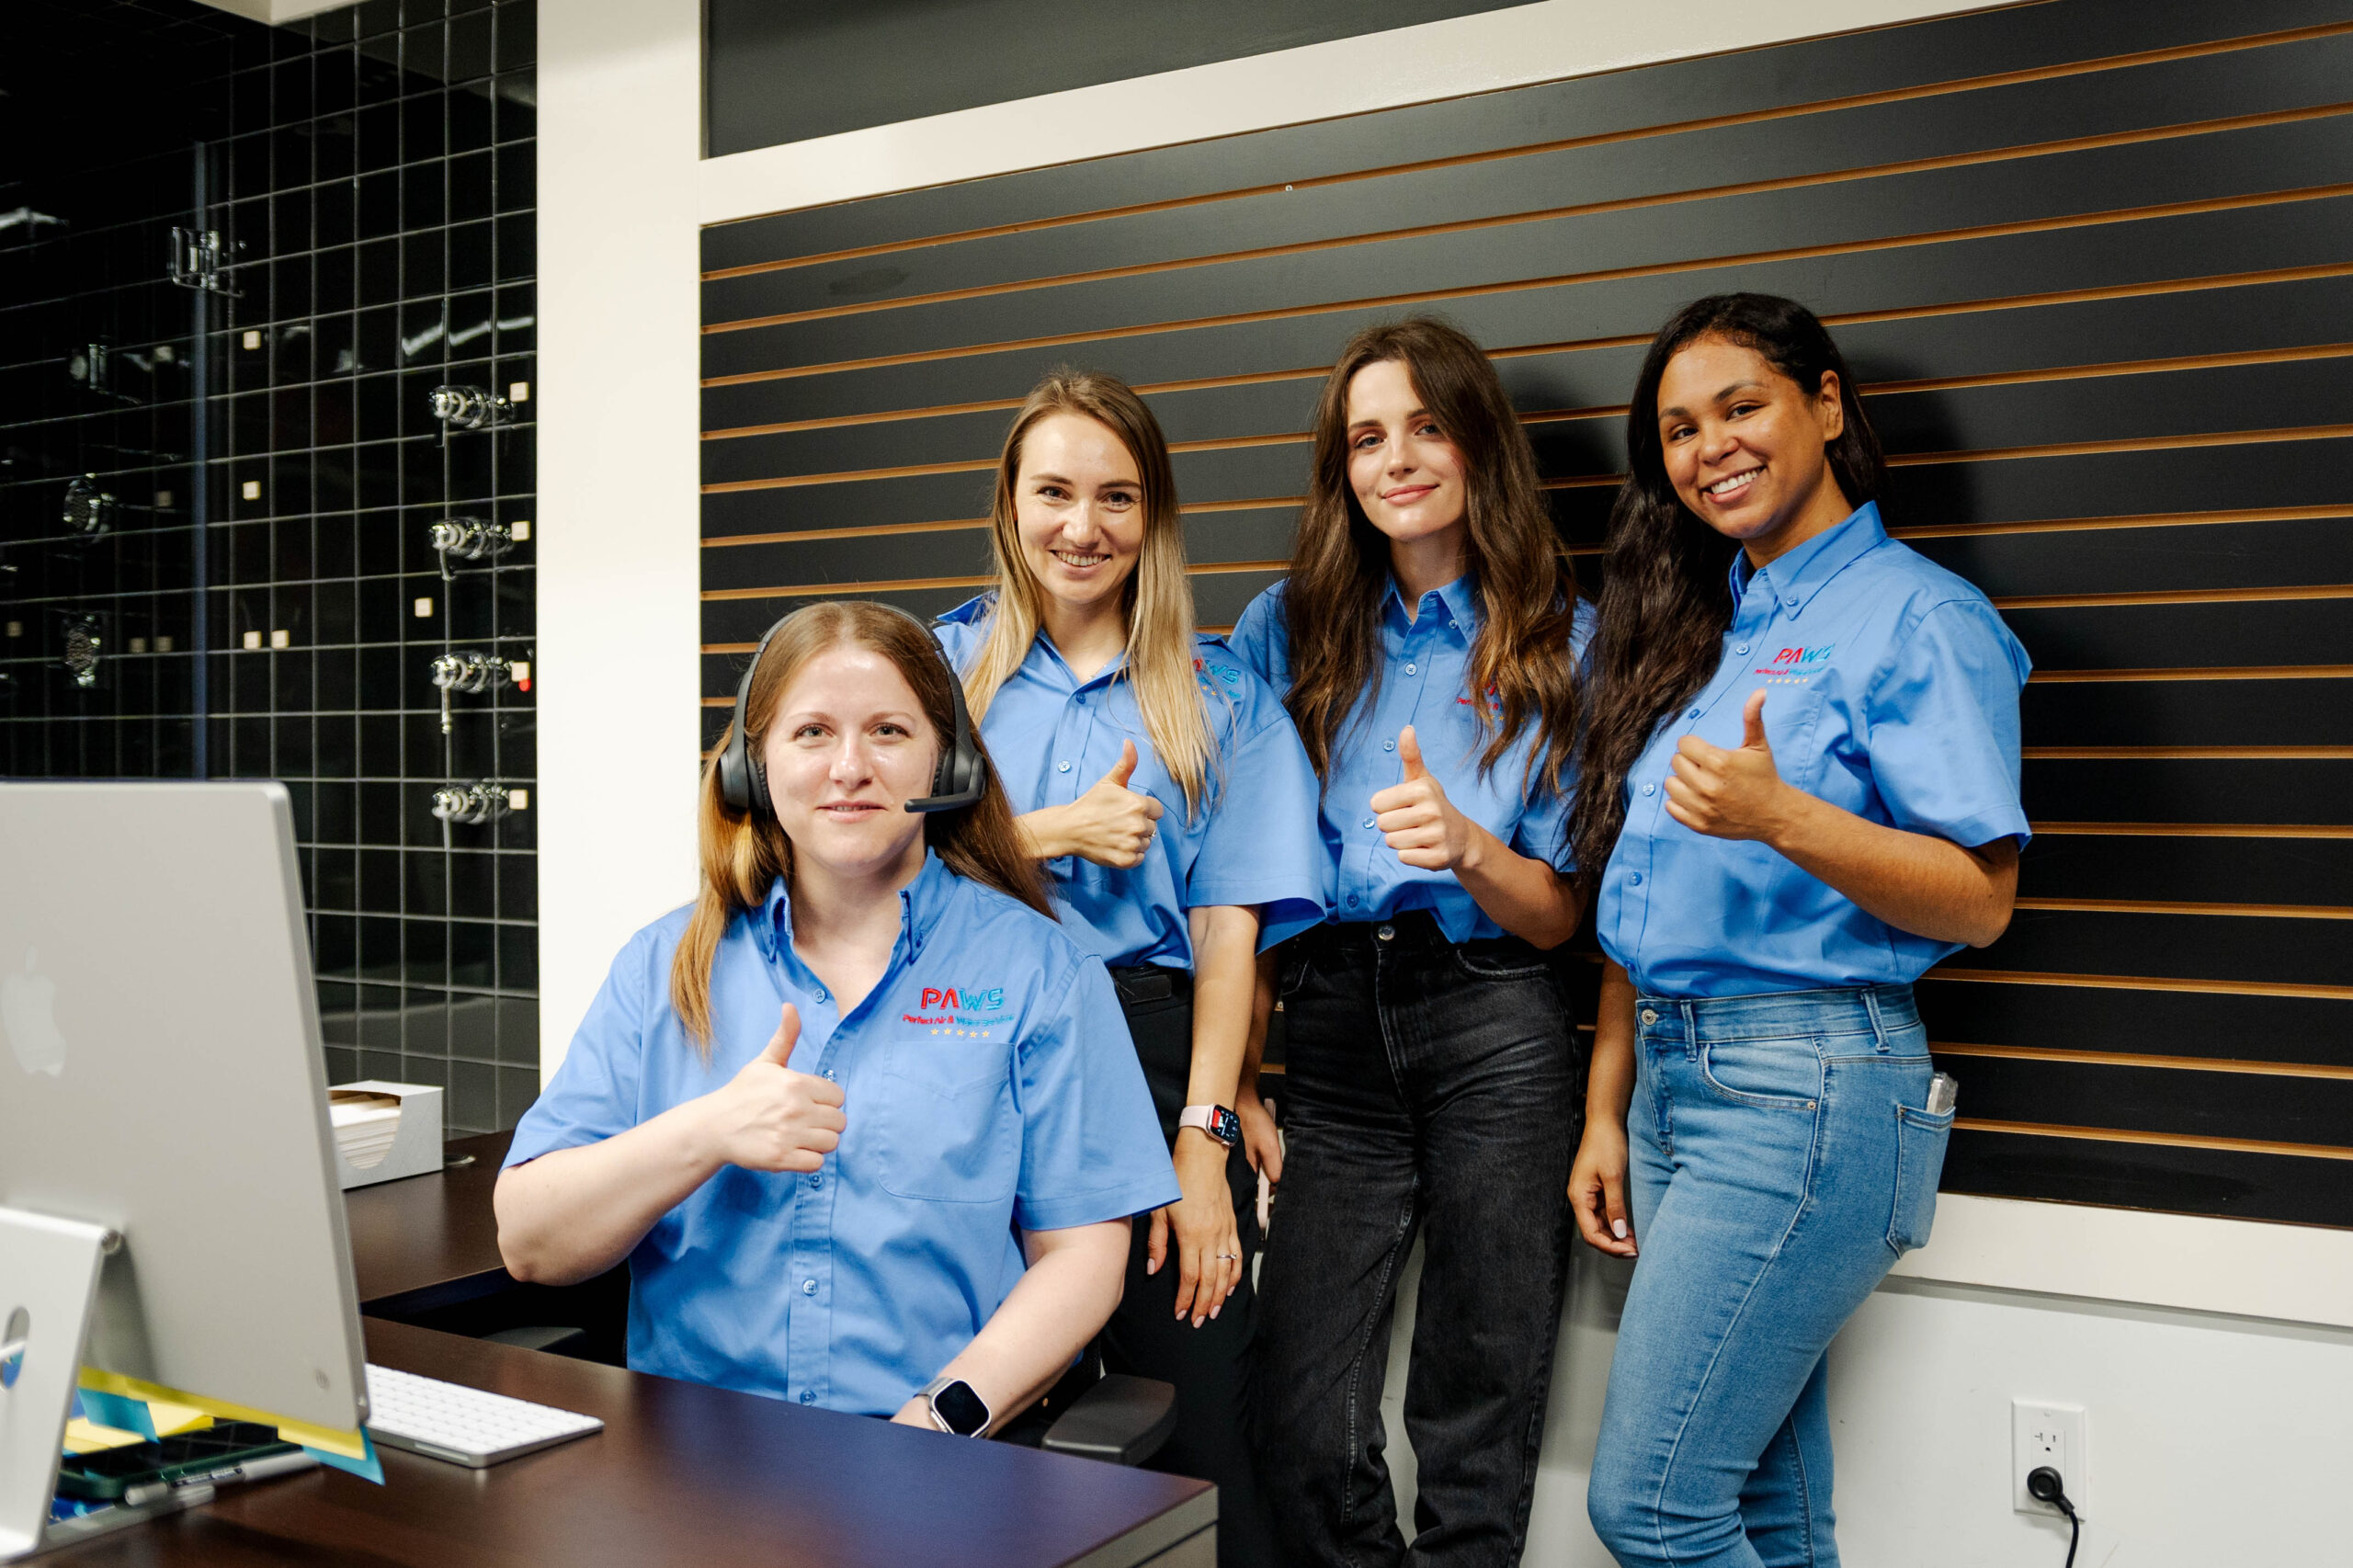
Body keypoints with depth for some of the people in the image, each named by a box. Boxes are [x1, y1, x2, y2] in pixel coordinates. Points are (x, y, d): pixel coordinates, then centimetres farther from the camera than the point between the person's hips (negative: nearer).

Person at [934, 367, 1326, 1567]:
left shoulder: (1218, 695, 8)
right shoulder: (948, 664, 10)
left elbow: (1229, 928, 0)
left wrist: (1203, 1139, -9)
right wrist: (1058, 834, -10)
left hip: (1153, 1053, -1)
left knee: (1194, 1436, -1)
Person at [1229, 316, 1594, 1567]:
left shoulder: (1561, 639, 5)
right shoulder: (1291, 624, 10)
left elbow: (1561, 912, 2)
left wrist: (1467, 846, -20)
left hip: (1497, 1031, -1)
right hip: (1333, 1027, 2)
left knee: (1477, 1432, 6)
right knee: (1306, 1434, -1)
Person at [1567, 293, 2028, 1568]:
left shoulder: (1919, 618, -6)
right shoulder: (1693, 633, 16)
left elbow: (1980, 900, -13)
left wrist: (1782, 817, -27)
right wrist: (1607, 1114, 14)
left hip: (1805, 1082, -7)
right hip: (1672, 1075, 7)